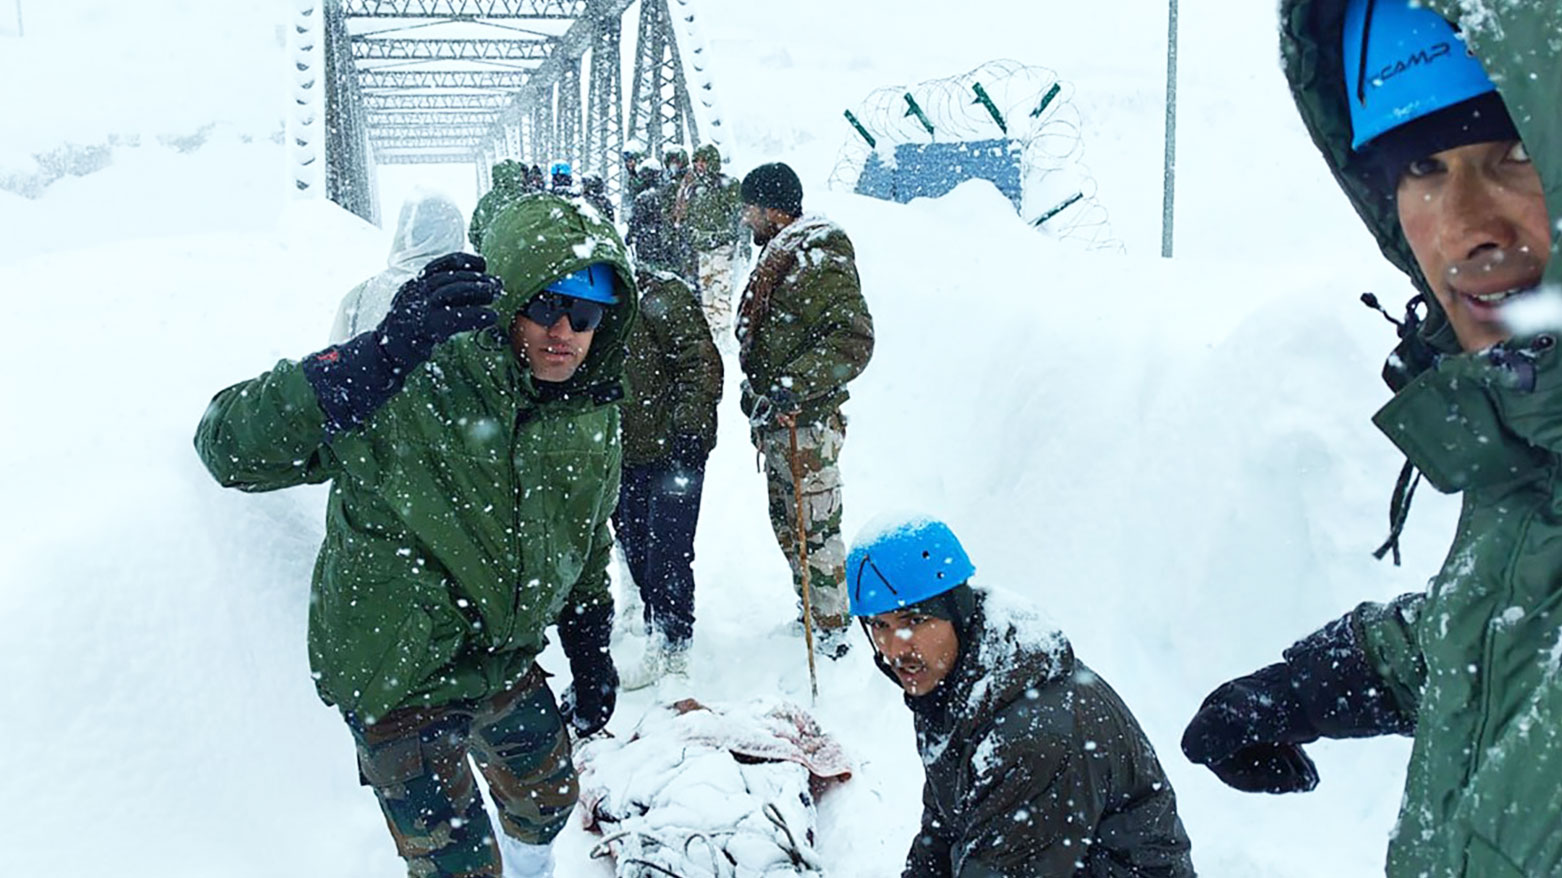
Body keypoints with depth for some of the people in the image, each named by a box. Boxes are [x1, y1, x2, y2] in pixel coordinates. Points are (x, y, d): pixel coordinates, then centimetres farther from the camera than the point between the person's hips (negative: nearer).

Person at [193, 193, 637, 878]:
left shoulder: (593, 415, -6)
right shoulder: (410, 387, -27)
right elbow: (227, 448, -35)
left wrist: (591, 655, 12)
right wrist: (382, 356, -45)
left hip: (506, 661, 6)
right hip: (397, 680, -6)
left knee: (549, 799, 27)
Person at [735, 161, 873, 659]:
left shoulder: (820, 262, -17)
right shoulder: (778, 257, 14)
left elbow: (853, 341, -25)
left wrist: (793, 387, -31)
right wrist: (756, 391, 23)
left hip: (807, 424, -10)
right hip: (777, 420, 10)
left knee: (814, 529, -2)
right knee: (787, 526, 19)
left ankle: (833, 629, 11)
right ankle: (811, 612, 33)